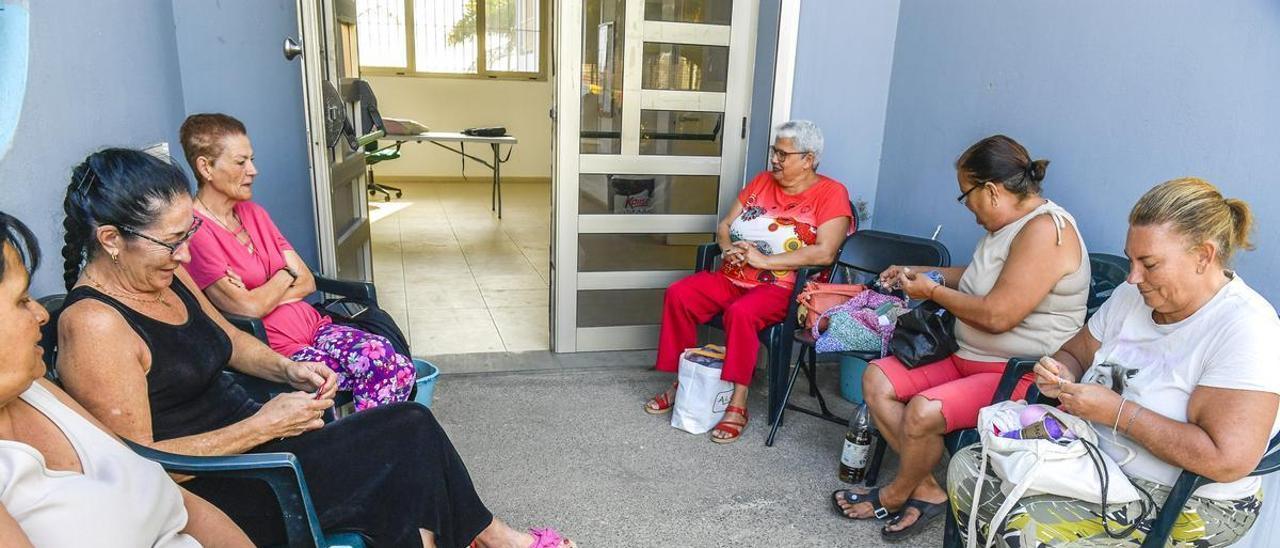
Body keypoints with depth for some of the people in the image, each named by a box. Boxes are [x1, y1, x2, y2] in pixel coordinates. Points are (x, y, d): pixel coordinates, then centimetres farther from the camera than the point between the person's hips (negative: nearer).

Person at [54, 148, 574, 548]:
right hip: (216, 491, -8)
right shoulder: (94, 327, -21)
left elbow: (226, 337, 20)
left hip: (245, 433, 8)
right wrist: (263, 426, -21)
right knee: (410, 434, -15)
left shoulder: (166, 276, 5)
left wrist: (288, 370, 1)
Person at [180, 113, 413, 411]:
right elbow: (248, 309, -17)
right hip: (274, 352, -7)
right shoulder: (194, 232, -11)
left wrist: (261, 297, -9)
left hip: (312, 326, 7)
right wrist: (287, 273, 0)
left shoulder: (252, 212, 14)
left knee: (396, 364, -20)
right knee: (380, 367, -26)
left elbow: (307, 282, 9)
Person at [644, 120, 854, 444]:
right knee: (678, 294, -16)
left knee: (740, 312, -36)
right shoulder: (762, 181, 14)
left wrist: (765, 260, -19)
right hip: (731, 278, 6)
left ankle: (738, 405, -24)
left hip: (779, 287, -6)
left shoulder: (830, 193, -4)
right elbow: (724, 225, 17)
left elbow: (825, 253, -18)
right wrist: (728, 248, -7)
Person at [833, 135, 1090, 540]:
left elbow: (997, 315, -26)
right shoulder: (1010, 224, 11)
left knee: (923, 411, -30)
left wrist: (933, 291, -12)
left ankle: (897, 494, 3)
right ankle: (925, 488, 0)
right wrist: (918, 274, 21)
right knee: (876, 379, -2)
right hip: (970, 358, 10)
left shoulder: (1046, 230, -20)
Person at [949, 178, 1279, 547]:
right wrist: (1061, 375, -9)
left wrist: (1117, 411, -23)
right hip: (1093, 456, 8)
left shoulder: (1245, 330, -21)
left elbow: (1227, 460, -28)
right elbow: (1076, 352, 15)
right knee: (966, 468, -5)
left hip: (1186, 502, -7)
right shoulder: (1133, 296, 2)